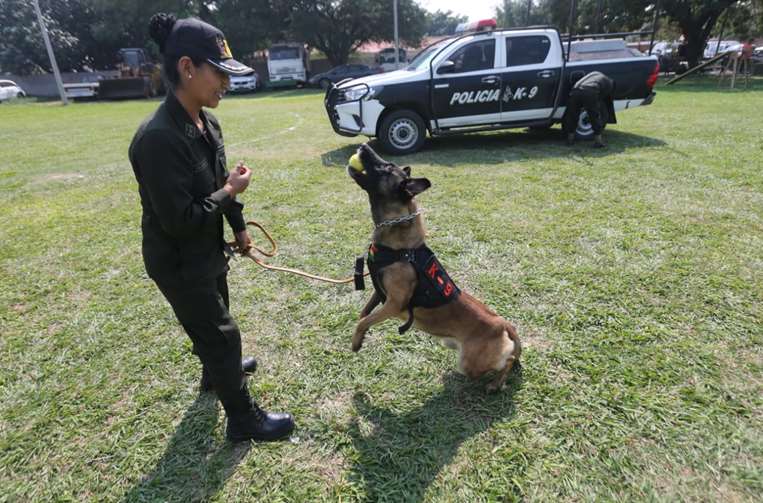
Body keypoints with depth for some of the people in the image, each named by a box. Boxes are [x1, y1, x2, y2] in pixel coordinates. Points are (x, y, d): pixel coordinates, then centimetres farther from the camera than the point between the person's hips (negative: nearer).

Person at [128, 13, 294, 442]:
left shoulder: (207, 123, -2)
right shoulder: (158, 138, -30)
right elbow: (179, 221, -29)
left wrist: (238, 227, 17)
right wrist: (230, 191, -19)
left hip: (208, 249, 9)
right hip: (178, 261, -9)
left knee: (213, 320, 28)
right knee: (222, 333, 4)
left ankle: (217, 372, 57)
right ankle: (243, 419, 25)